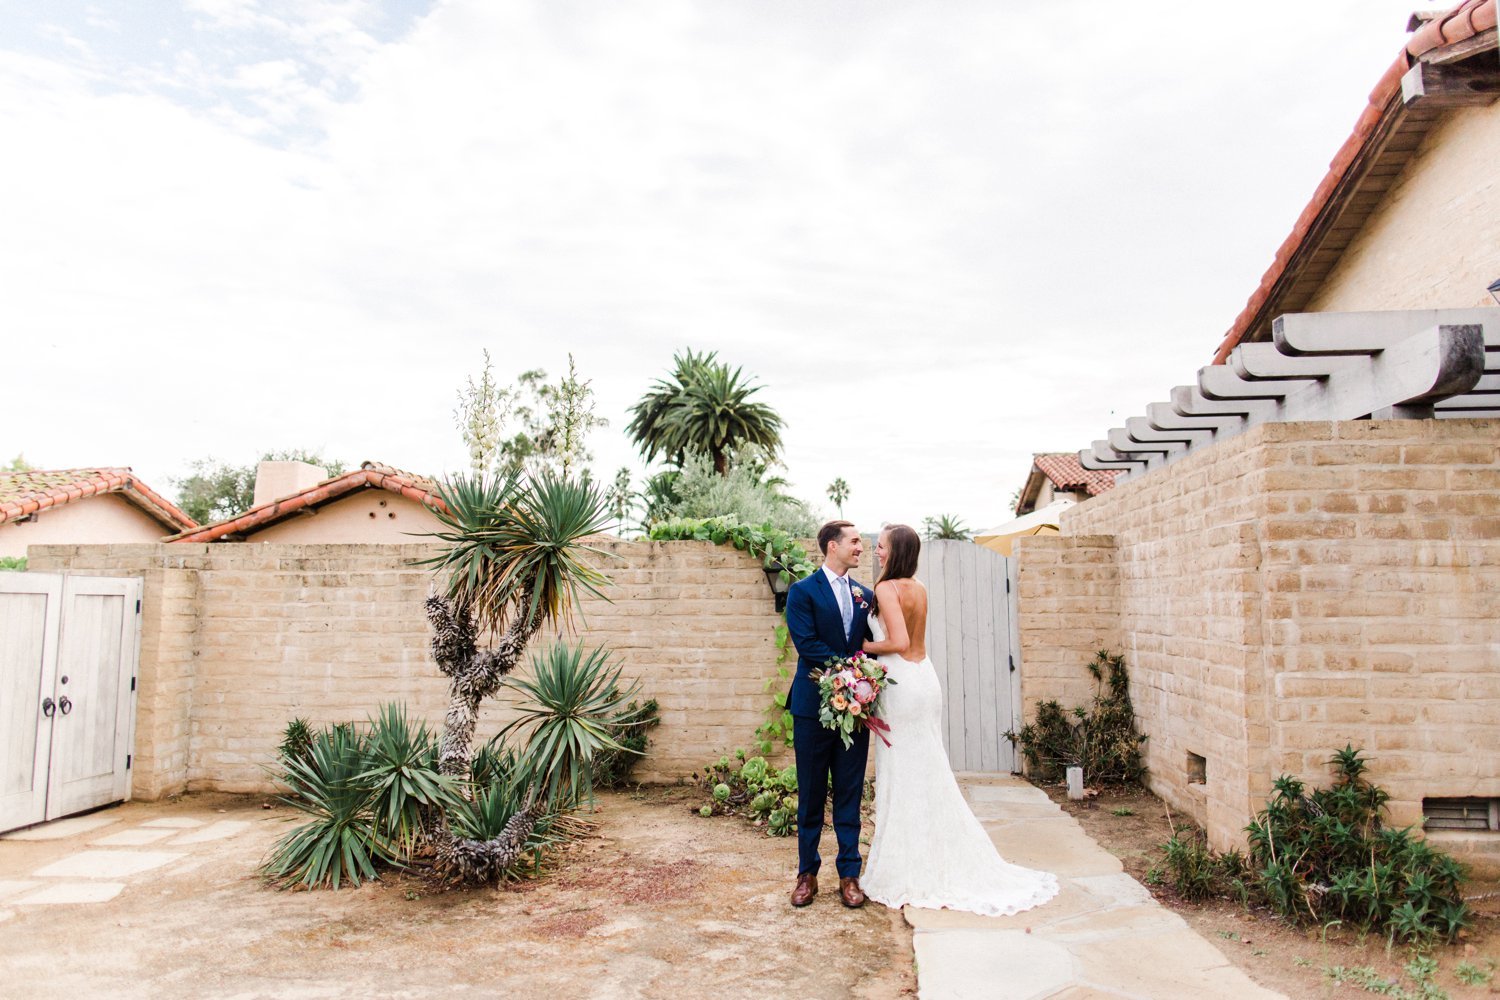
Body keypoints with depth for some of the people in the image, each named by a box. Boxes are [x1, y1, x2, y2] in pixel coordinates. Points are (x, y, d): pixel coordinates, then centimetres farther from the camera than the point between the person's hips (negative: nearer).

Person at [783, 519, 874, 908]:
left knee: (850, 794, 9)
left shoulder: (865, 595, 11)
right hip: (814, 705, -3)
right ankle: (807, 873, 20)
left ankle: (849, 874, 19)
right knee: (811, 795, 7)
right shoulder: (802, 592, -4)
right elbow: (806, 643, -14)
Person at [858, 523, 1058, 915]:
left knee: (902, 779, 0)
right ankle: (944, 866, 25)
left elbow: (899, 642, -24)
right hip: (924, 679, 8)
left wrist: (866, 646, -8)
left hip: (901, 685, -8)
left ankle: (907, 875, 10)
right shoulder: (919, 588, 11)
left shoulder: (887, 588, -15)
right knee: (928, 773, 15)